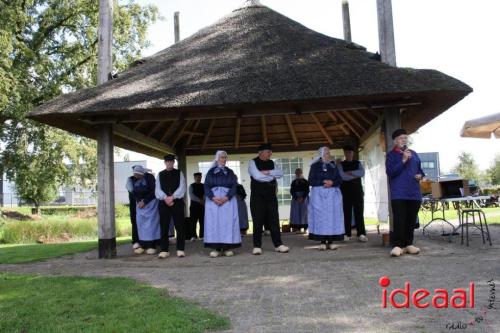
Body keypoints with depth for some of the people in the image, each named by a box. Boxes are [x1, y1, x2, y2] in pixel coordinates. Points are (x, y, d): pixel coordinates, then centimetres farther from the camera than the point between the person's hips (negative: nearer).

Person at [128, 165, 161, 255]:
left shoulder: (150, 177, -11)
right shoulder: (135, 179, 4)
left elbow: (153, 191, -14)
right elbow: (133, 192, 9)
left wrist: (144, 202, -18)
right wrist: (138, 201, -6)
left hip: (150, 202, -5)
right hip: (140, 204, 5)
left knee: (151, 224, -6)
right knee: (141, 224, 2)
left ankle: (152, 246, -5)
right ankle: (142, 245, 5)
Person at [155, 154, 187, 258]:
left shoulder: (179, 173, 7)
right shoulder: (160, 174, 12)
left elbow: (182, 188, -3)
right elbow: (158, 189, 3)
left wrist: (172, 197, -15)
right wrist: (165, 198, -13)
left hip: (177, 202, -1)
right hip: (164, 203, 2)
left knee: (180, 227, -1)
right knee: (164, 227, 2)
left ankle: (180, 250, 5)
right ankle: (164, 250, 8)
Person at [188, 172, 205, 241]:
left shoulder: (203, 186, 11)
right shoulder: (191, 186, 4)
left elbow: (205, 194, 0)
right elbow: (191, 196, -8)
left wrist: (203, 200, -20)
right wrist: (199, 200, -20)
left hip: (202, 205, 2)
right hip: (194, 205, -2)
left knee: (202, 221, 1)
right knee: (193, 221, -6)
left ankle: (202, 236, 6)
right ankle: (193, 236, -4)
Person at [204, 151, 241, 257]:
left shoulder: (230, 172, 13)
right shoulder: (210, 172, 12)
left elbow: (234, 187, 2)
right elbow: (206, 187, 3)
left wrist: (226, 197, -15)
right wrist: (213, 198, -15)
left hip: (228, 199, 0)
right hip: (213, 199, 0)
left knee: (228, 222, -6)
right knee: (214, 222, -6)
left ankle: (227, 247, -4)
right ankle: (216, 248, -6)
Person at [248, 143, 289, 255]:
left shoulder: (271, 163, 13)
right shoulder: (253, 162, -3)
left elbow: (280, 173, -3)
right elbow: (257, 176, -18)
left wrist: (267, 172, -16)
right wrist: (272, 177, -5)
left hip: (271, 195, 4)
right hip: (257, 196, -4)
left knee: (274, 220, 3)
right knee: (258, 221, 0)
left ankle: (278, 244, 8)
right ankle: (257, 246, 7)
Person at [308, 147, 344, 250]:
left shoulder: (333, 166, 14)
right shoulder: (315, 166, 5)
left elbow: (339, 180, 9)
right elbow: (310, 181, -2)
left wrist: (332, 182, -11)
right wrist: (323, 182, -15)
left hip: (333, 194, 3)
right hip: (319, 195, -3)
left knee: (332, 216, -2)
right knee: (320, 217, -7)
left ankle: (331, 242, 1)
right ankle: (322, 242, -4)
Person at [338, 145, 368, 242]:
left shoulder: (358, 163, 13)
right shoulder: (341, 164, 8)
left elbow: (362, 173, -6)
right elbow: (342, 176, -10)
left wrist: (349, 172, -9)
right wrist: (355, 175, -6)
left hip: (357, 189, 1)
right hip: (345, 190, -1)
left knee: (359, 212, -3)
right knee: (347, 212, 0)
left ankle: (361, 234, -4)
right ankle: (347, 234, 4)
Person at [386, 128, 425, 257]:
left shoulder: (414, 154, 17)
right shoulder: (391, 155, 1)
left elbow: (419, 169, 26)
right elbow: (390, 172, -12)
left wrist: (421, 175, 3)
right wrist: (403, 160, -17)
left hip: (414, 193, 5)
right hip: (399, 194, -5)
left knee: (411, 220, 7)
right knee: (399, 220, -10)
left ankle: (408, 244, 15)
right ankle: (397, 245, -8)